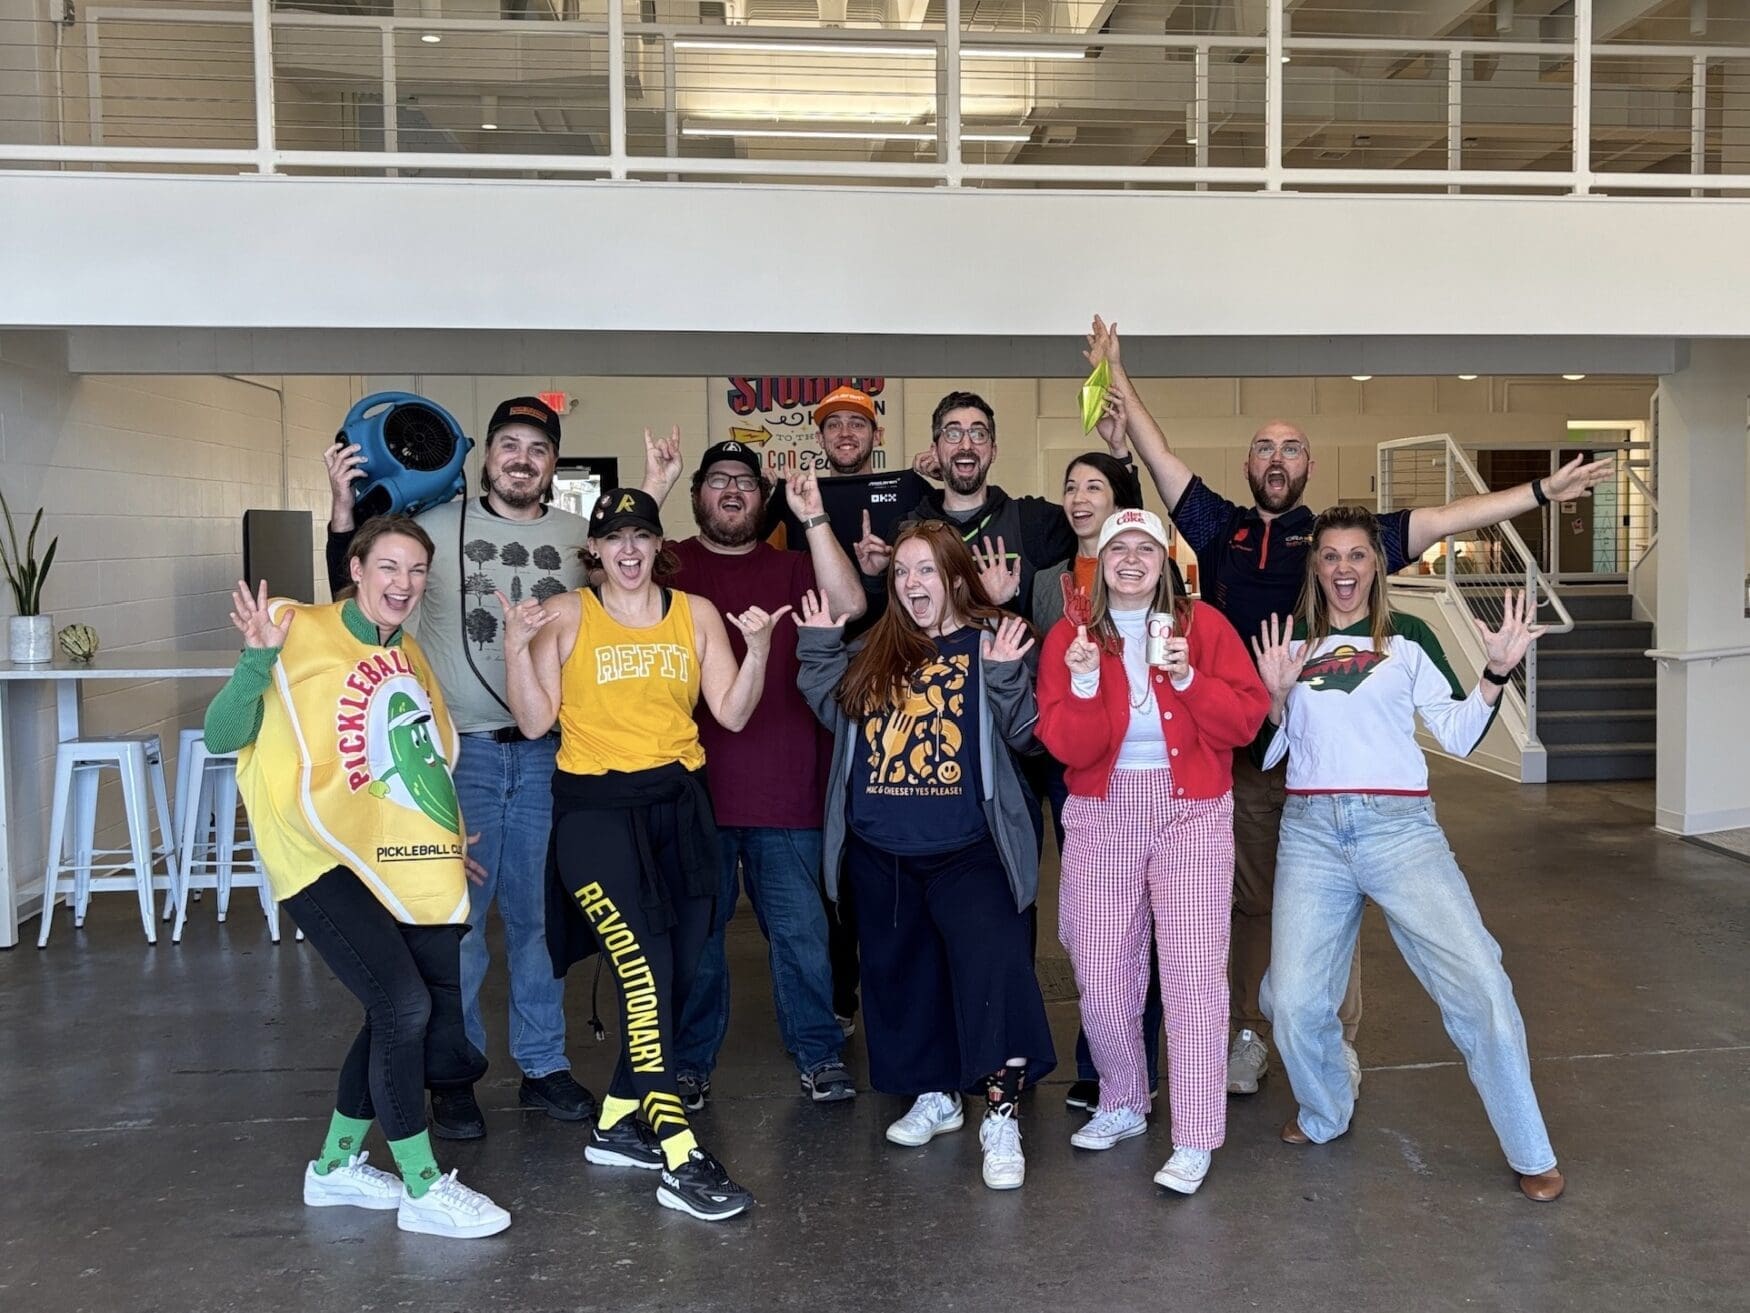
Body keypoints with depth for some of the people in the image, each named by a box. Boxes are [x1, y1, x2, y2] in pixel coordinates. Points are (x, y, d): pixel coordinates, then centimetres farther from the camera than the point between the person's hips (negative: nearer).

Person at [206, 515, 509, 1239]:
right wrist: (258, 661, -27)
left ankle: (336, 1165, 30)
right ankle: (422, 1188, 2)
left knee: (400, 1018, 7)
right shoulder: (301, 633, -7)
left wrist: (448, 844, 21)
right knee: (404, 1003, -16)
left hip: (409, 868, 7)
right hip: (328, 860, -7)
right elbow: (221, 736, -12)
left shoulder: (410, 655, 13)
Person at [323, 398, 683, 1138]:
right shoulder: (438, 525, -1)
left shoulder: (582, 536, 6)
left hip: (547, 752, 3)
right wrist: (343, 508, -10)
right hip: (459, 750, -2)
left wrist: (650, 500, 4)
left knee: (542, 914, 11)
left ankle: (543, 1065, 25)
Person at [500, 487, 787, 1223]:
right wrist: (516, 646, -15)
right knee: (644, 972, -16)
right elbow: (535, 721, -4)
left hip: (679, 806, 4)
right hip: (595, 808, -4)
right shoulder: (565, 615, 1)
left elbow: (732, 713, 3)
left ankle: (617, 1126, 26)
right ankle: (679, 1160, -14)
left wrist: (758, 649, -11)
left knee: (678, 975, 7)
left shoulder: (696, 613, 9)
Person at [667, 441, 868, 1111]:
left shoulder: (792, 568, 9)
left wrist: (813, 516, -13)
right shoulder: (670, 565, 7)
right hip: (692, 785, 0)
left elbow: (849, 604, -8)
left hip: (784, 786, 1)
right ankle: (689, 1062, 24)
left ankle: (820, 1054, 22)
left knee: (801, 927, 7)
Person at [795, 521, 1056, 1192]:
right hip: (879, 852, 5)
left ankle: (1001, 1116, -4)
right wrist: (819, 649, 3)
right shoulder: (874, 652, 10)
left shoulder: (991, 643, -4)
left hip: (966, 848, -5)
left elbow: (1019, 734, -9)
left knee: (993, 966, -16)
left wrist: (1006, 677, -25)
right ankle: (933, 1095, 33)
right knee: (901, 972, 15)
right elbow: (836, 712, 13)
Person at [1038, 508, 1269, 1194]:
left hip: (1193, 811, -1)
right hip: (1102, 813, 1)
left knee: (1194, 970, -6)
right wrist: (1084, 685, -21)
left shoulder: (1203, 624, 3)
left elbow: (1246, 720, -3)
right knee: (1100, 973, 2)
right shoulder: (1069, 635, 4)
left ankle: (1194, 1140, 4)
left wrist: (1188, 678, -15)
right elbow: (1067, 747, -5)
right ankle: (1121, 1105, 27)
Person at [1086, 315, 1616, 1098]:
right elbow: (1157, 455, 10)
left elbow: (1444, 519, 2)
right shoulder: (1219, 527, 9)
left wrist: (1543, 492, -4)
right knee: (1249, 901, 11)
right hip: (1238, 750, 1)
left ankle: (1340, 1042, 19)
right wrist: (1115, 372, 10)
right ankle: (1248, 1037, 23)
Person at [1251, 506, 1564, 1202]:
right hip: (1311, 831, 1)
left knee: (1480, 982, -12)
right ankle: (1325, 1114, 28)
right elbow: (1266, 751, 11)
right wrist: (1277, 695, -6)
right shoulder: (1286, 643, 10)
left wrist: (1496, 672, -8)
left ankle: (1530, 1152, 8)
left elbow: (1458, 735, 4)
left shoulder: (1407, 637, 8)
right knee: (1293, 1000, -3)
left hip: (1399, 825, -1)